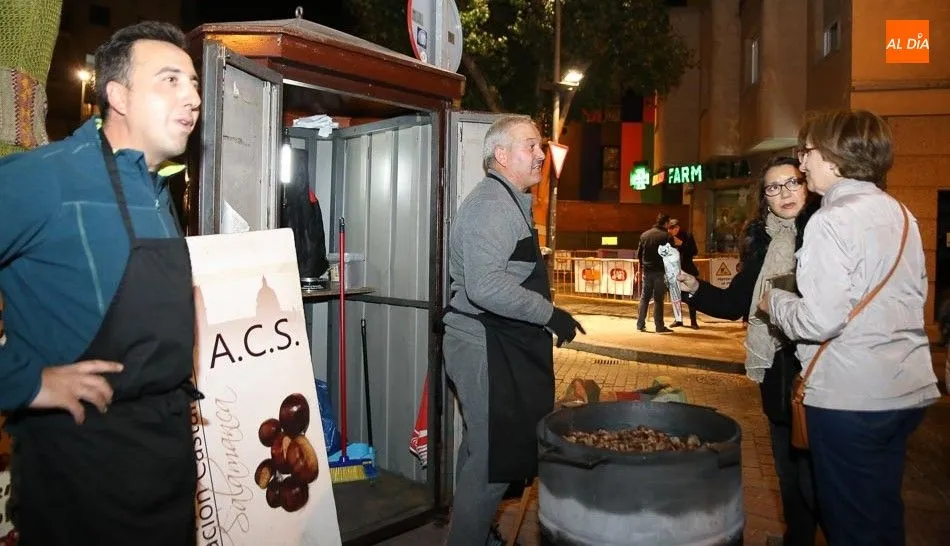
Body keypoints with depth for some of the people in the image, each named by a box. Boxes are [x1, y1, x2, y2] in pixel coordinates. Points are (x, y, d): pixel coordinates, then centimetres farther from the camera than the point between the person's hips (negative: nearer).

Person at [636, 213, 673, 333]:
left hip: (646, 271, 4)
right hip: (660, 271, -4)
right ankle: (659, 327, 2)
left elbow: (639, 255, 11)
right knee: (658, 299, -1)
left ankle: (640, 324, 13)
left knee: (644, 298, 12)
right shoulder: (666, 236, -7)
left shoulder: (644, 235, 8)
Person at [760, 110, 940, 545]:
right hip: (908, 390, 8)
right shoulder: (901, 214, 8)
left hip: (849, 397, -8)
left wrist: (773, 302, -5)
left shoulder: (831, 220, -17)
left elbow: (819, 320, -23)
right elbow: (916, 294, 17)